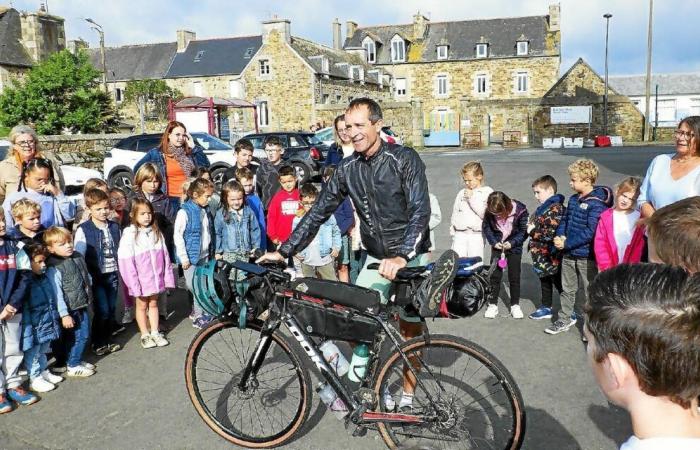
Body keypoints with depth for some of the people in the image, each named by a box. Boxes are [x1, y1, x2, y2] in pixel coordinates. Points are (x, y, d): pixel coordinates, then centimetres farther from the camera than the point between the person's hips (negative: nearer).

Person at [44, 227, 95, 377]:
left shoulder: (78, 257, 2)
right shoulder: (54, 268, -21)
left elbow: (87, 276, 17)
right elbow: (57, 294, -21)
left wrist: (89, 296, 18)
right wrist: (64, 315, -21)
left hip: (83, 305, 8)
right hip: (71, 309, -8)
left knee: (84, 334, 16)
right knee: (80, 335, -2)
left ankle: (76, 360, 34)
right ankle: (73, 366, 15)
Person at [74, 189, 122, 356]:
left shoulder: (115, 227, 5)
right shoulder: (84, 230, -9)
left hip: (113, 274, 4)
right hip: (97, 275, -4)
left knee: (111, 308, 11)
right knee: (102, 310, -5)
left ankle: (109, 330, 26)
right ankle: (99, 343, 10)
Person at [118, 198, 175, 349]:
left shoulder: (156, 232, 1)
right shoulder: (129, 235, -14)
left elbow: (165, 256, 5)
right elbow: (126, 261, -16)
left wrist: (168, 277, 3)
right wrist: (133, 283, -18)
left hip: (156, 277, 4)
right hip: (140, 279, -4)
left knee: (153, 304, 16)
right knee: (142, 305, 12)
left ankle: (155, 332, 28)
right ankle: (145, 335, 24)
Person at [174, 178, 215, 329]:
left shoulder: (205, 211, 6)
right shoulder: (185, 212, -15)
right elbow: (178, 236, -15)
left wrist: (211, 251, 13)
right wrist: (184, 258, -15)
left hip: (204, 255, 7)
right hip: (191, 257, -7)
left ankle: (197, 311, 29)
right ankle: (199, 317, 11)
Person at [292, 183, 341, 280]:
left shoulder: (327, 216, -5)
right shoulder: (297, 220, 1)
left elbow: (336, 232, 6)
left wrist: (336, 247, -4)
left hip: (325, 260, -2)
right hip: (306, 262, 2)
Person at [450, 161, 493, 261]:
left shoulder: (487, 192, 1)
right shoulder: (461, 193, 13)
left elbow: (485, 214, -11)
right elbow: (455, 214, 17)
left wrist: (472, 198, -8)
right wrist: (452, 231, 10)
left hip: (477, 235, -3)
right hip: (460, 234, 3)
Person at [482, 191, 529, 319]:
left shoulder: (520, 210, -22)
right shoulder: (490, 211, -17)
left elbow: (524, 231, -10)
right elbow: (486, 227, -1)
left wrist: (512, 242, -20)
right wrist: (494, 242, -13)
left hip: (514, 247, -1)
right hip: (497, 246, 1)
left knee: (514, 276, 5)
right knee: (495, 275, 2)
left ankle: (515, 305, 18)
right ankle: (493, 305, 11)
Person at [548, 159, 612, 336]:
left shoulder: (597, 204, -19)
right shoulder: (573, 199, 7)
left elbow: (591, 232, -24)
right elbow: (565, 220, 15)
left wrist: (567, 243, -22)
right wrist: (560, 236, -5)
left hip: (587, 256, -8)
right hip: (569, 254, 8)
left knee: (590, 291, 7)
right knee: (567, 288, 18)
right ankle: (565, 319, 32)